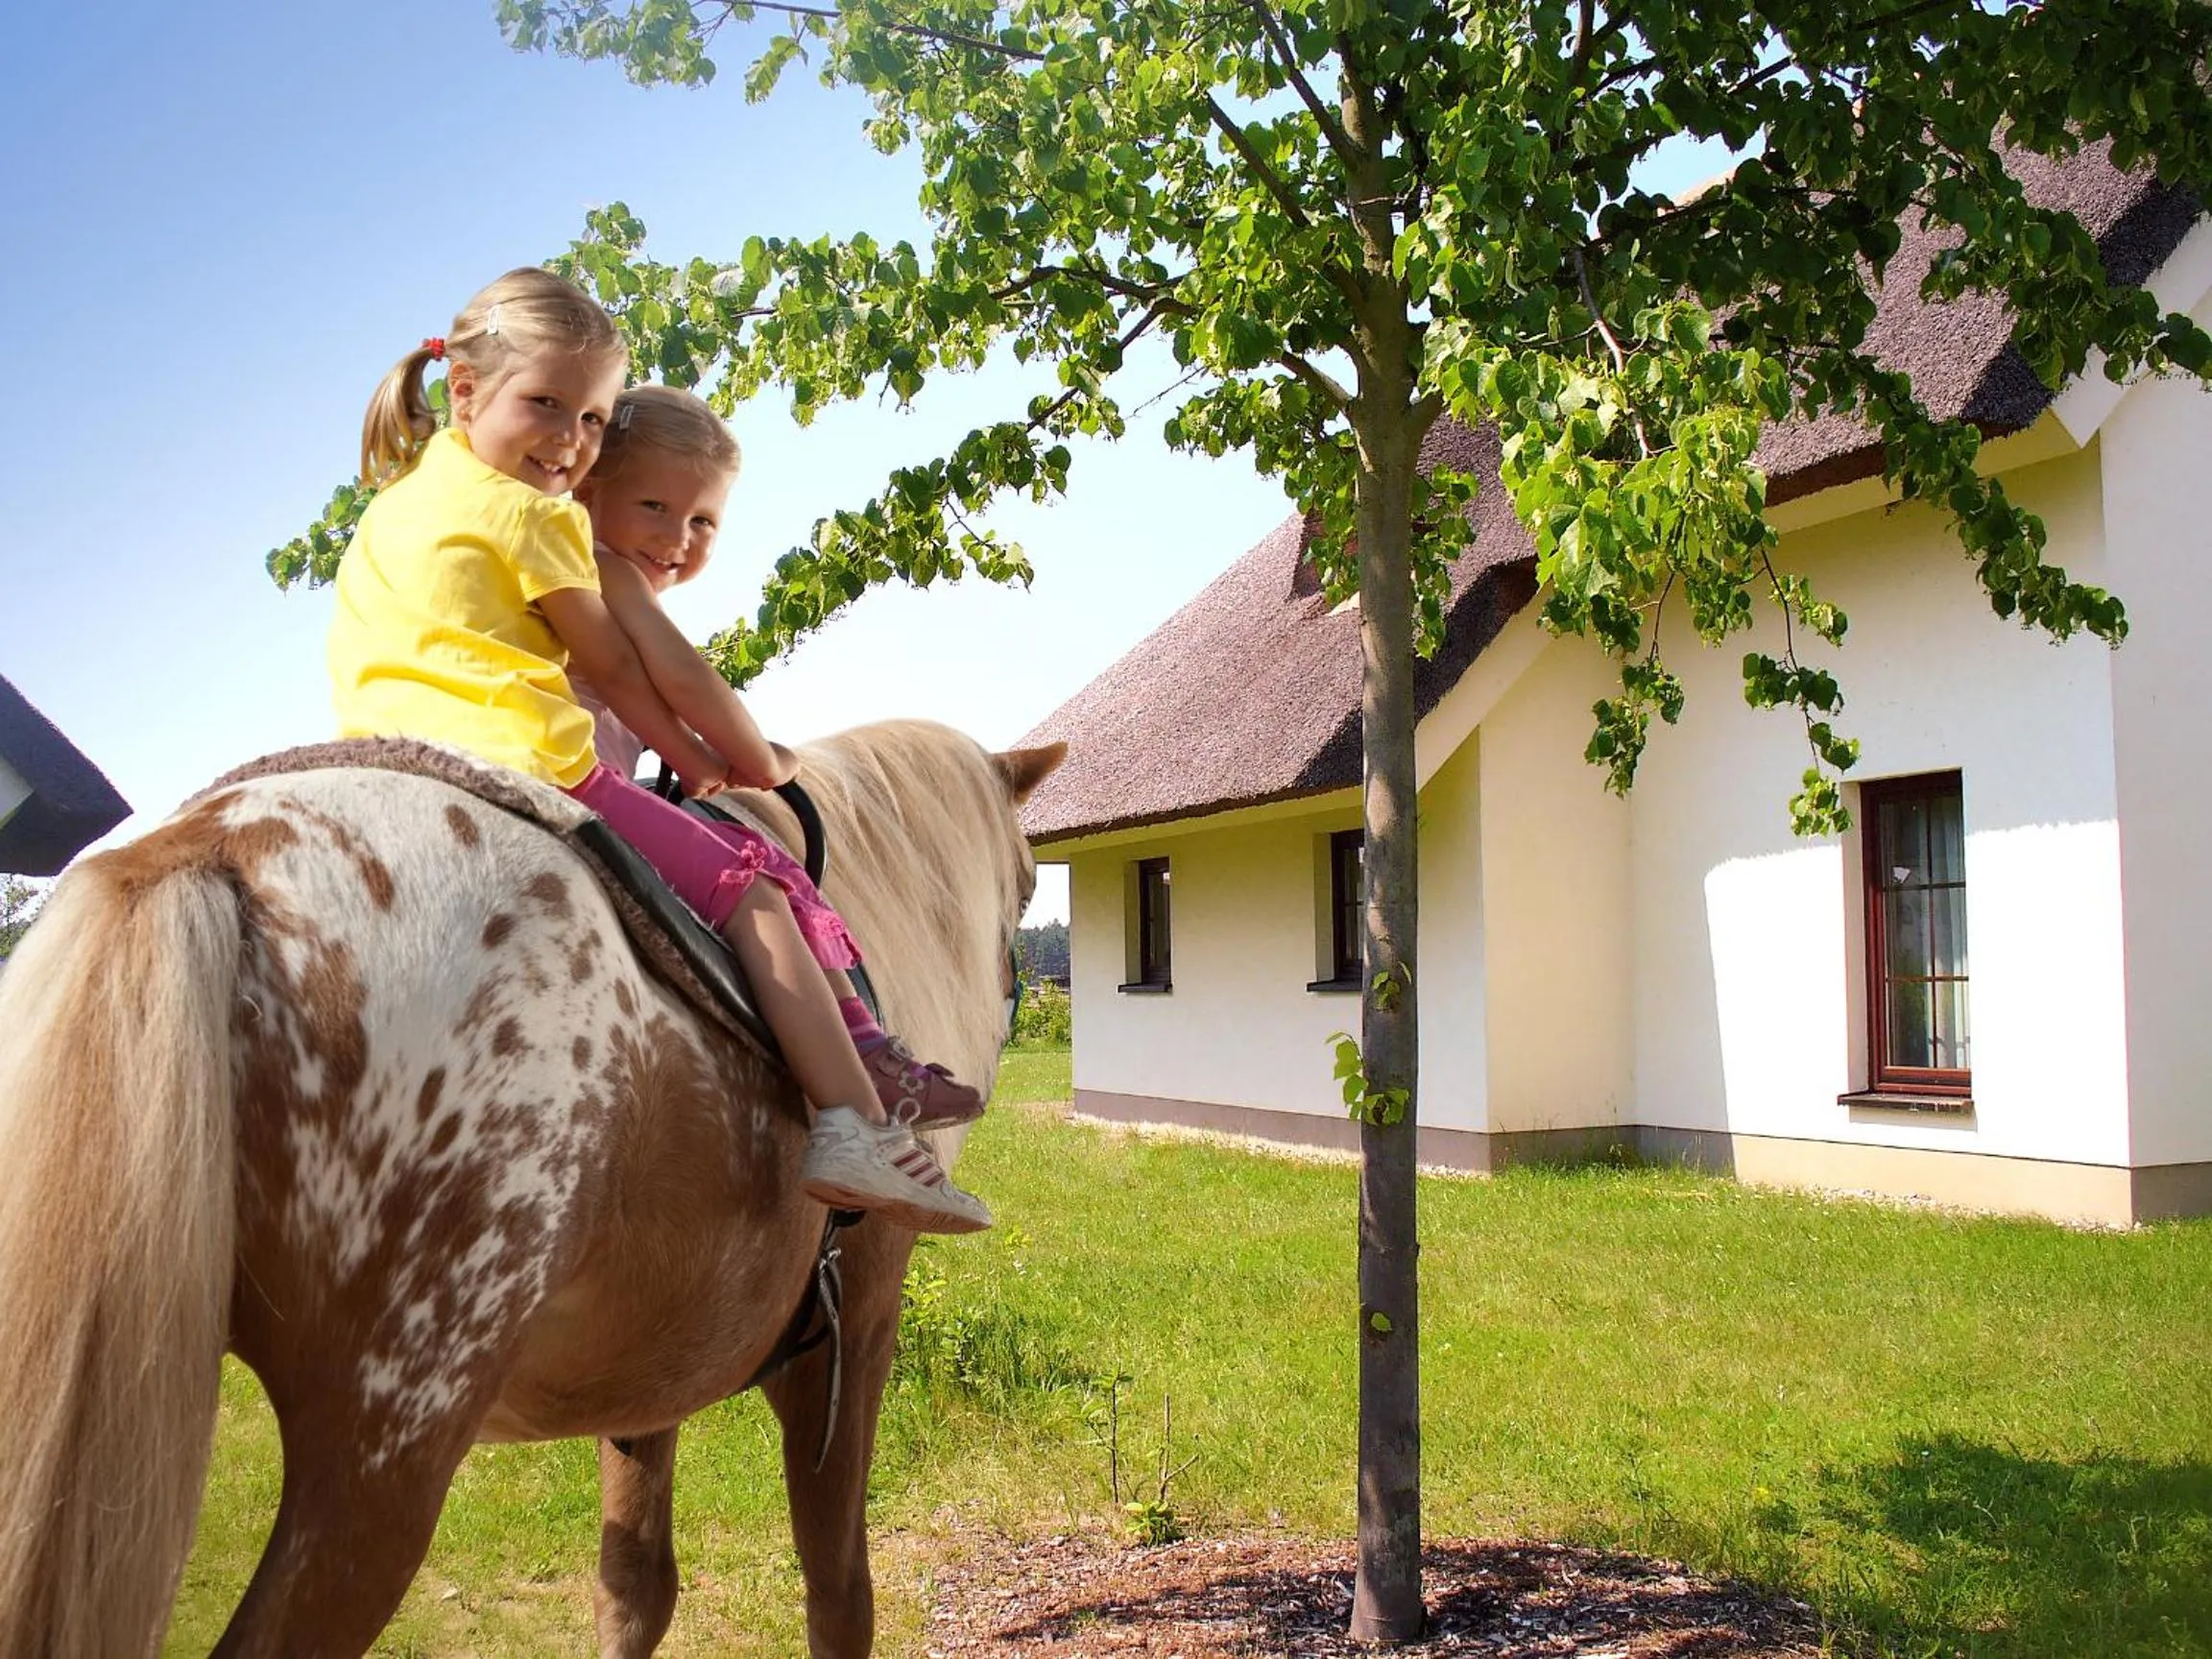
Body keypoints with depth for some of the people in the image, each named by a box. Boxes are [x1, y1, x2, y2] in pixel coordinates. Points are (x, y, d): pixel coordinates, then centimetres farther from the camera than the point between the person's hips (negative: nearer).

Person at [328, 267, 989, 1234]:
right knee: (752, 895, -4)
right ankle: (855, 1128, -11)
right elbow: (611, 667, 2)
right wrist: (700, 761, 15)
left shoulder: (396, 502, 25)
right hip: (523, 765, -9)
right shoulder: (530, 513, -3)